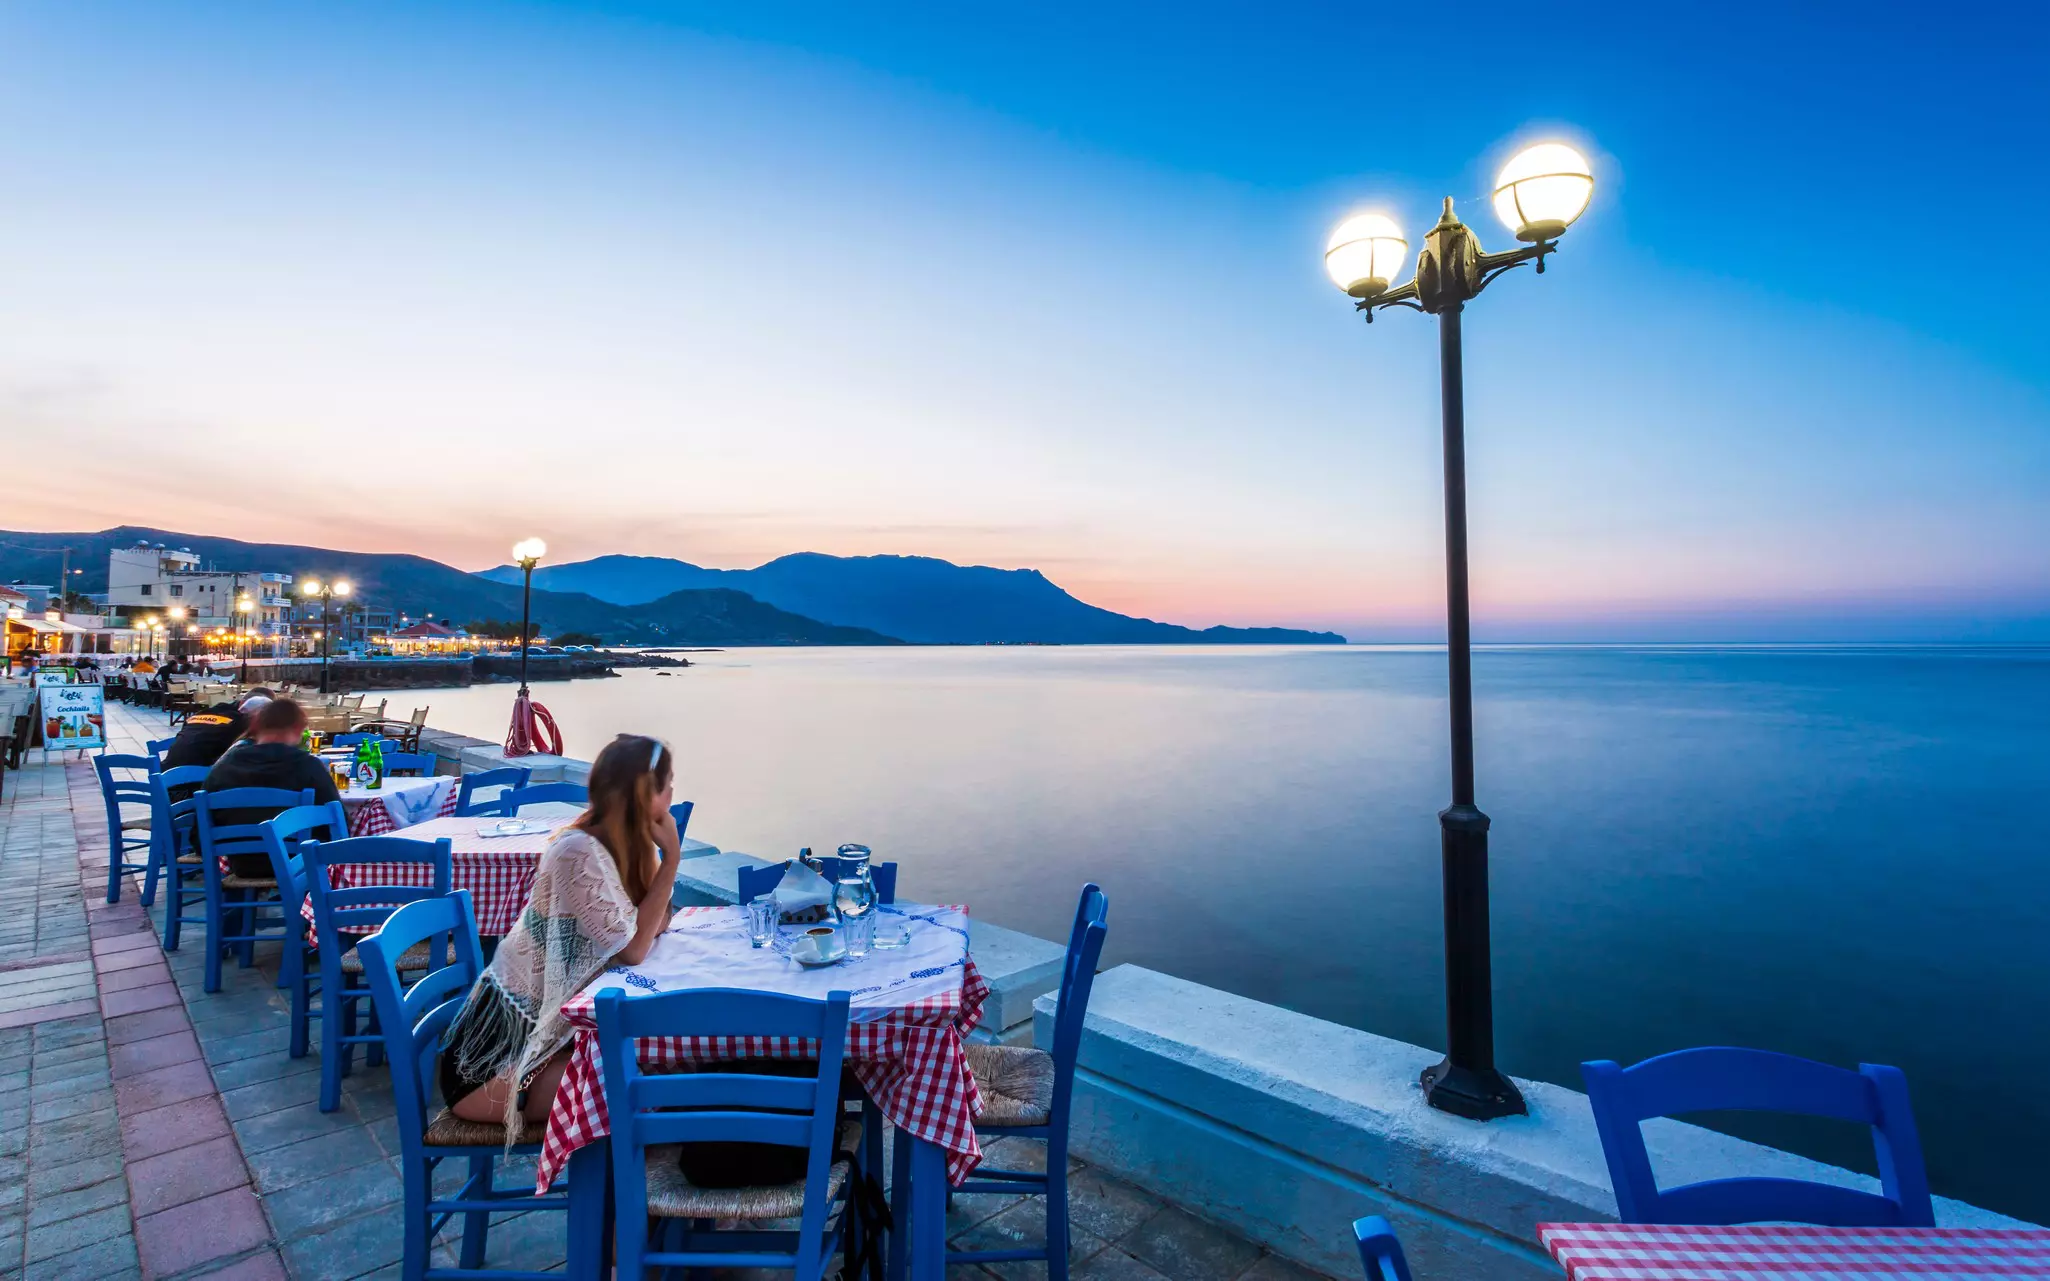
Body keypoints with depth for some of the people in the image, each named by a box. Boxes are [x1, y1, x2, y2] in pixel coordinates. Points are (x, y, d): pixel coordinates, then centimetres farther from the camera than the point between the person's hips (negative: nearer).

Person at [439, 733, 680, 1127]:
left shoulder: (623, 842, 1)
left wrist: (667, 855, -10)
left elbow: (654, 926, 0)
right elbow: (634, 949, -22)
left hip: (549, 1024, 8)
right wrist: (671, 857, -19)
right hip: (502, 1041, -8)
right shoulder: (580, 851, -25)